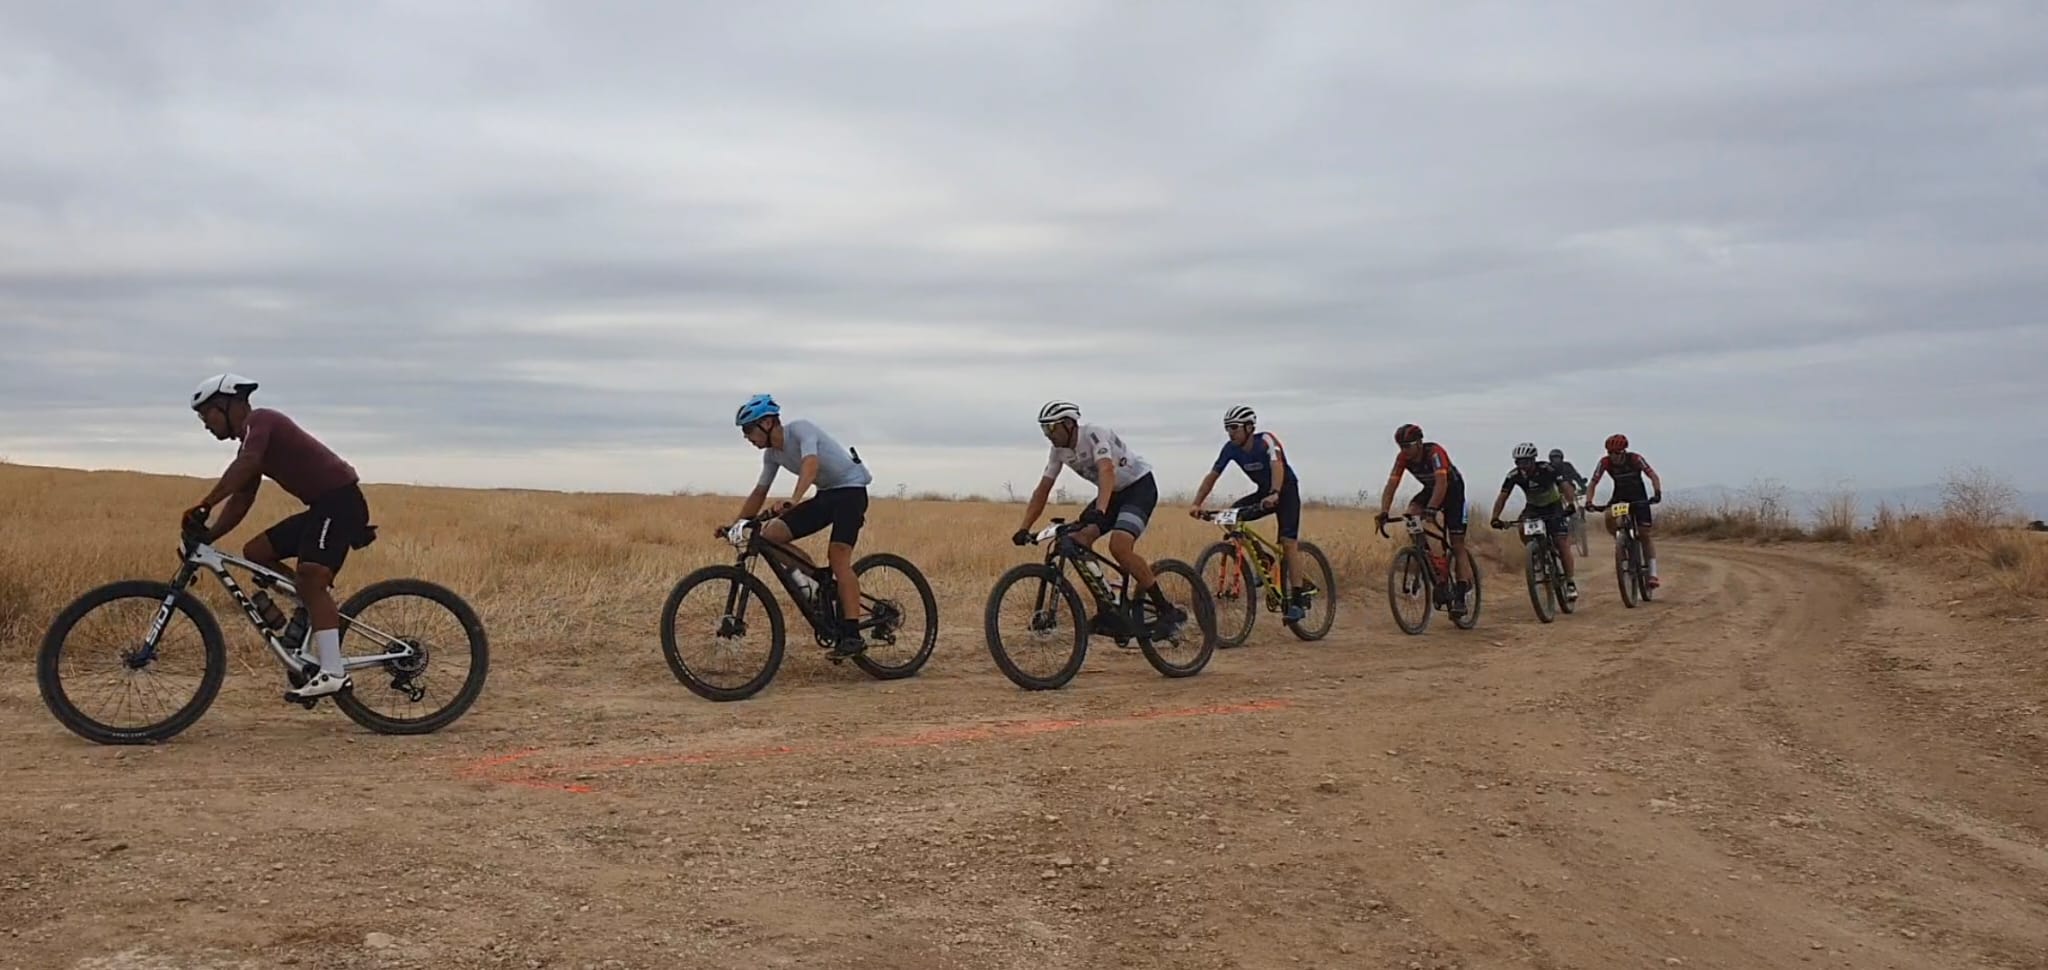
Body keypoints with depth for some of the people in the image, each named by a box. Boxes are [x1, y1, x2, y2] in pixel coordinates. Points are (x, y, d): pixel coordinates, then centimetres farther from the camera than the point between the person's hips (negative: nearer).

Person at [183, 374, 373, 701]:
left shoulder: (259, 421, -6)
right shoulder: (253, 440, 22)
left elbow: (244, 465, -27)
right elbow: (241, 502, 19)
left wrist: (204, 506, -31)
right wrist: (206, 537, 8)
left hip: (340, 500, -10)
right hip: (322, 507, 10)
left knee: (309, 579, -21)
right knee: (255, 552, 8)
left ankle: (332, 673, -27)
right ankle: (319, 604, 8)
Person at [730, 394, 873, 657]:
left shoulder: (800, 429, -19)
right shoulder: (772, 454, 5)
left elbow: (811, 463, -37)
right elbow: (759, 493, 13)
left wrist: (793, 501, -51)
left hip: (850, 488, -8)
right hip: (825, 495, 8)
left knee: (838, 556, -23)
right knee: (770, 534, -9)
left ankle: (852, 634, -24)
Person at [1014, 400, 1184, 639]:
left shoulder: (1095, 435, -26)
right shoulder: (1059, 451, -4)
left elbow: (1107, 472, -42)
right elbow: (1042, 491, -1)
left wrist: (1099, 511, -58)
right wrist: (1024, 528, -10)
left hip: (1140, 485, -8)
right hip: (1114, 492, 8)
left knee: (1119, 546, -28)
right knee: (1078, 541, -13)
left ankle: (1168, 612, -20)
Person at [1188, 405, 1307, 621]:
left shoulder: (1266, 440, -26)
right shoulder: (1231, 448, -11)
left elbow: (1277, 466, -43)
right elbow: (1212, 476, -13)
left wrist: (1274, 494, -60)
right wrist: (1197, 504, -25)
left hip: (1286, 491, -6)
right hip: (1263, 492, 6)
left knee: (1288, 542, -21)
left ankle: (1296, 601, -19)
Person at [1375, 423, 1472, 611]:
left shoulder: (1434, 452, -34)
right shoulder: (1402, 458, -18)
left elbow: (1442, 483, -45)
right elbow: (1391, 486, -21)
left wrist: (1431, 509, -58)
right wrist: (1383, 513, -36)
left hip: (1452, 489, -5)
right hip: (1430, 489, 5)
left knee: (1457, 544, -8)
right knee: (1411, 513, -26)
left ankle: (1460, 596, -6)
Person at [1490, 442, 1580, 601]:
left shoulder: (1548, 469, -28)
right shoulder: (1514, 476, -20)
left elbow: (1565, 486, -35)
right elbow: (1502, 497, -20)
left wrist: (1571, 504, -53)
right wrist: (1495, 518, -34)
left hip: (1554, 506, -3)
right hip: (1533, 508, 4)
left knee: (1562, 544, -13)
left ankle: (1571, 583, -5)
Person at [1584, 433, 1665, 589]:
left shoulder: (1635, 459, -24)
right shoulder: (1605, 462, -18)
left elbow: (1653, 475, -27)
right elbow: (1593, 484, -18)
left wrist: (1657, 493, -45)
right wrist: (1588, 502, -34)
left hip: (1638, 497, -2)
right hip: (1620, 496, 2)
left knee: (1644, 534, -9)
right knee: (1609, 518, -29)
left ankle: (1653, 574, -6)